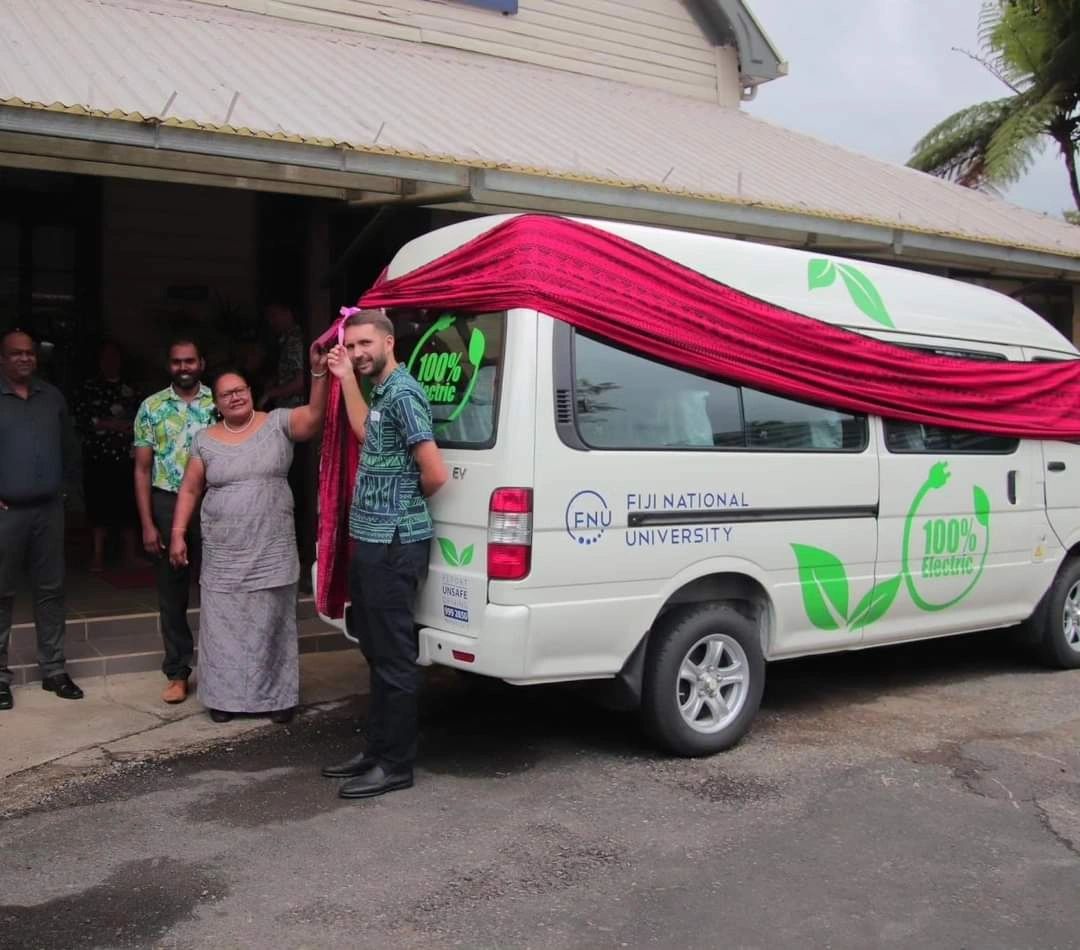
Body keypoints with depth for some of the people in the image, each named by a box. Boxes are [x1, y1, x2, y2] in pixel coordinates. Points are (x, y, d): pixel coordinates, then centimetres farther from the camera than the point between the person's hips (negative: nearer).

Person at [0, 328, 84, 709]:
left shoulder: (52, 397, 9)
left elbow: (68, 445, 18)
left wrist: (64, 483, 11)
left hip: (49, 509, 4)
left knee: (51, 591, 8)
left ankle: (53, 670, 17)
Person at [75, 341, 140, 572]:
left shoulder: (129, 390, 12)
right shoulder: (89, 388, 5)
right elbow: (81, 419, -4)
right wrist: (111, 424, -11)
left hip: (126, 456, 2)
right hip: (98, 456, -2)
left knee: (128, 505, 1)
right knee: (99, 505, -1)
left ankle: (130, 554, 9)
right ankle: (98, 555, 7)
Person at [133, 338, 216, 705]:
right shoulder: (151, 407, 4)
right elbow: (142, 469, 3)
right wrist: (147, 525, -3)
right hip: (168, 503, 1)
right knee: (172, 591, 7)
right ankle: (178, 672, 17)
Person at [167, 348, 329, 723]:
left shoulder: (278, 423, -1)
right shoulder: (206, 440, 6)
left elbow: (314, 416, -18)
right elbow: (190, 489, 9)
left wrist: (318, 373, -31)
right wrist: (178, 534, 3)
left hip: (272, 552, -2)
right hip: (224, 555, 2)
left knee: (272, 623, 6)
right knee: (224, 624, 6)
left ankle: (278, 695, 16)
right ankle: (224, 696, 17)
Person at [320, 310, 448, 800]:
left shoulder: (403, 394, -17)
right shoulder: (383, 392, 13)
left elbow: (435, 473, -22)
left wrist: (408, 503, -2)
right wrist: (346, 379, 23)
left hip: (392, 545, -11)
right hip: (370, 541, 11)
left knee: (394, 657, -3)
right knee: (377, 652, 17)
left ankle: (395, 765, 6)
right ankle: (377, 751, 27)